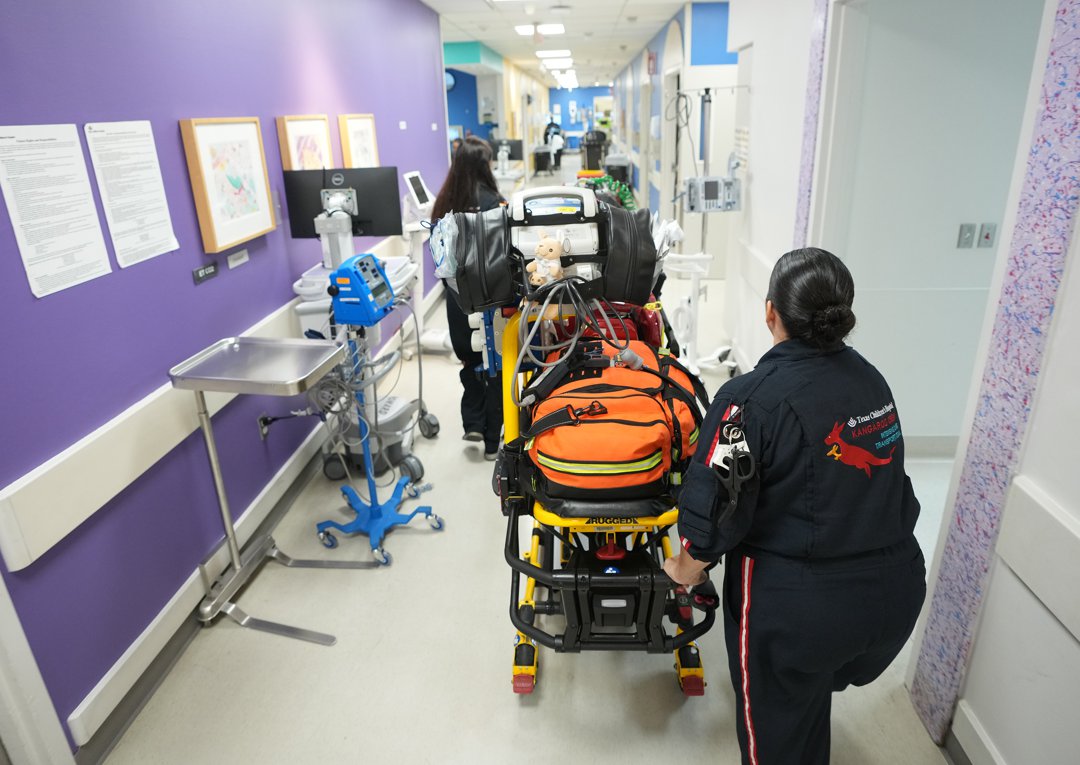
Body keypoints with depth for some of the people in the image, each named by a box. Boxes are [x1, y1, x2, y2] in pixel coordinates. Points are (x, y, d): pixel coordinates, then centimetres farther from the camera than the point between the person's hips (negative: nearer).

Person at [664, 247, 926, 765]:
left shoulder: (752, 398, -22)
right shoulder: (870, 378, -2)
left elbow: (716, 507, -19)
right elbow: (882, 479, 8)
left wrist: (686, 569, -1)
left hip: (795, 604, -6)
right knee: (811, 696, 33)